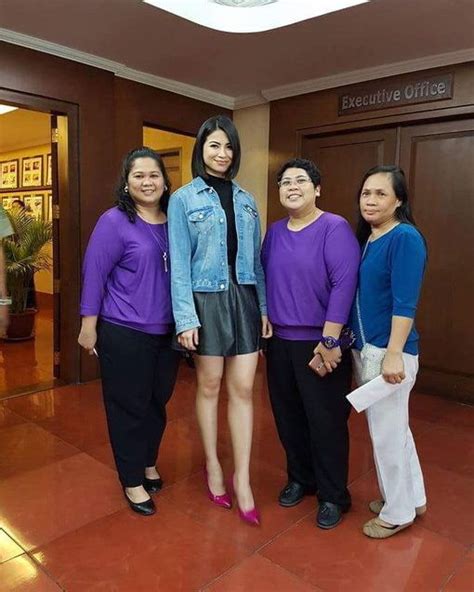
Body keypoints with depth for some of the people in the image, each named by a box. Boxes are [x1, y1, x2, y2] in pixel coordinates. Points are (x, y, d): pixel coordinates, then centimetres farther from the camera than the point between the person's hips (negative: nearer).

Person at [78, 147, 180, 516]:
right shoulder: (114, 222, -10)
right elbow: (94, 274, -9)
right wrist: (89, 326, -9)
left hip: (168, 332, 6)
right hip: (125, 333, -5)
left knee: (158, 403, 17)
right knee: (129, 407, 8)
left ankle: (148, 464, 40)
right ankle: (132, 481, 26)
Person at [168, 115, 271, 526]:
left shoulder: (246, 200, 12)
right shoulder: (184, 198, 0)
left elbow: (255, 257, 10)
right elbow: (179, 262, -6)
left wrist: (264, 306, 6)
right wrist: (185, 317, -13)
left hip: (244, 298, 4)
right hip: (206, 299, -3)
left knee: (243, 388, 3)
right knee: (209, 386, 9)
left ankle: (242, 480, 13)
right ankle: (213, 465, 28)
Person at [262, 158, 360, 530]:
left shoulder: (335, 228, -11)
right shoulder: (275, 232, 9)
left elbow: (344, 284, -18)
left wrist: (330, 340, -20)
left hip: (320, 343, -6)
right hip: (280, 341, 6)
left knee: (325, 420, 5)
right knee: (288, 416, 15)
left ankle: (334, 496, 25)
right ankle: (300, 478, 38)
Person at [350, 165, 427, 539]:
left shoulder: (405, 238, -14)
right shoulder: (366, 237, 11)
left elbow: (405, 304, -20)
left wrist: (393, 354, -23)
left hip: (388, 351, -9)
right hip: (364, 348, 9)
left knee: (387, 433, 5)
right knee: (392, 429, 20)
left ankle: (398, 512, 27)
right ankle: (412, 498, 39)